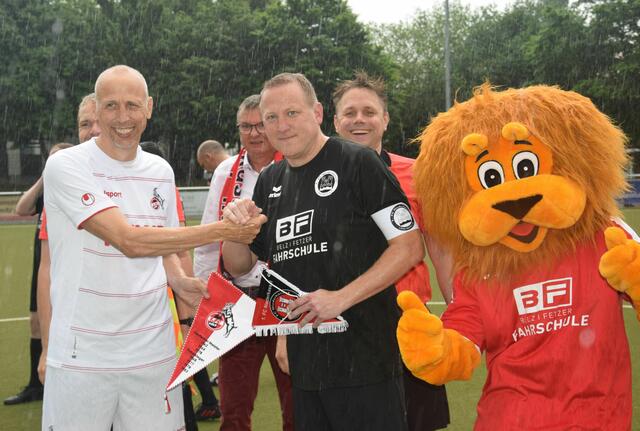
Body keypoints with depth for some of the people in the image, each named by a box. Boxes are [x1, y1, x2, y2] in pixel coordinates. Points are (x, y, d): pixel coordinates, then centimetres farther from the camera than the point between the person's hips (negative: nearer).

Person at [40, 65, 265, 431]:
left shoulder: (161, 171, 9)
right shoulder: (66, 166, -11)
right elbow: (129, 240, -20)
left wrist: (181, 283, -2)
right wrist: (223, 230, -19)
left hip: (154, 353, 5)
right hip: (82, 357, -4)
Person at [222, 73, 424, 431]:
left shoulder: (358, 163, -8)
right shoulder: (270, 182, 11)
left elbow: (410, 247, -13)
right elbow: (240, 267, 17)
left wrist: (341, 297, -20)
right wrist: (234, 226, -4)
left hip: (366, 360, -6)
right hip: (305, 366, 7)